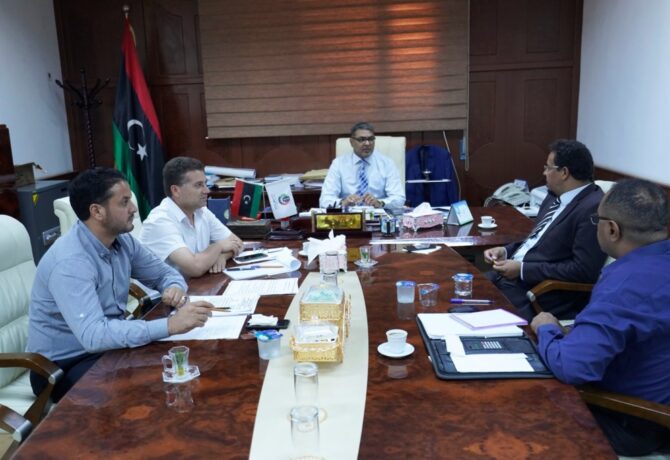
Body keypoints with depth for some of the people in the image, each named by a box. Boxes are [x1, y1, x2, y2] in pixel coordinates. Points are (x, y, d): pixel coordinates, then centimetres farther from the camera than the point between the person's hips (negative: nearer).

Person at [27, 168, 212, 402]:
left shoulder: (122, 241, -4)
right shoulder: (70, 261, -28)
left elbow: (165, 273, 10)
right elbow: (93, 336, -38)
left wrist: (175, 288, -15)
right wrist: (170, 325, -41)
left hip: (108, 347, 7)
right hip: (62, 367, -7)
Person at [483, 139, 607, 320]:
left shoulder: (594, 208, -17)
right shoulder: (556, 196, 11)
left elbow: (584, 270, -21)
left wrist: (523, 269, -18)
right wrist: (506, 251, 4)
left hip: (541, 293, -9)